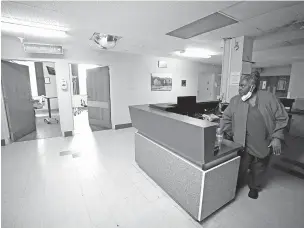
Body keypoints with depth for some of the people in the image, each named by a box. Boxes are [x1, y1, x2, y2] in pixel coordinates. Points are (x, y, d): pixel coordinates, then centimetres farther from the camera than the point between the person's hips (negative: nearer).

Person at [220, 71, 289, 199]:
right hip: (243, 144, 0)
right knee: (240, 169, 5)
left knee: (259, 169, 19)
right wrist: (227, 134, -4)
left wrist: (277, 137, -8)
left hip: (264, 144, 1)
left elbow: (281, 118, -3)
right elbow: (226, 118, 2)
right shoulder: (235, 100, -4)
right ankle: (236, 186, 33)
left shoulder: (269, 98, -7)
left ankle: (254, 187, 44)